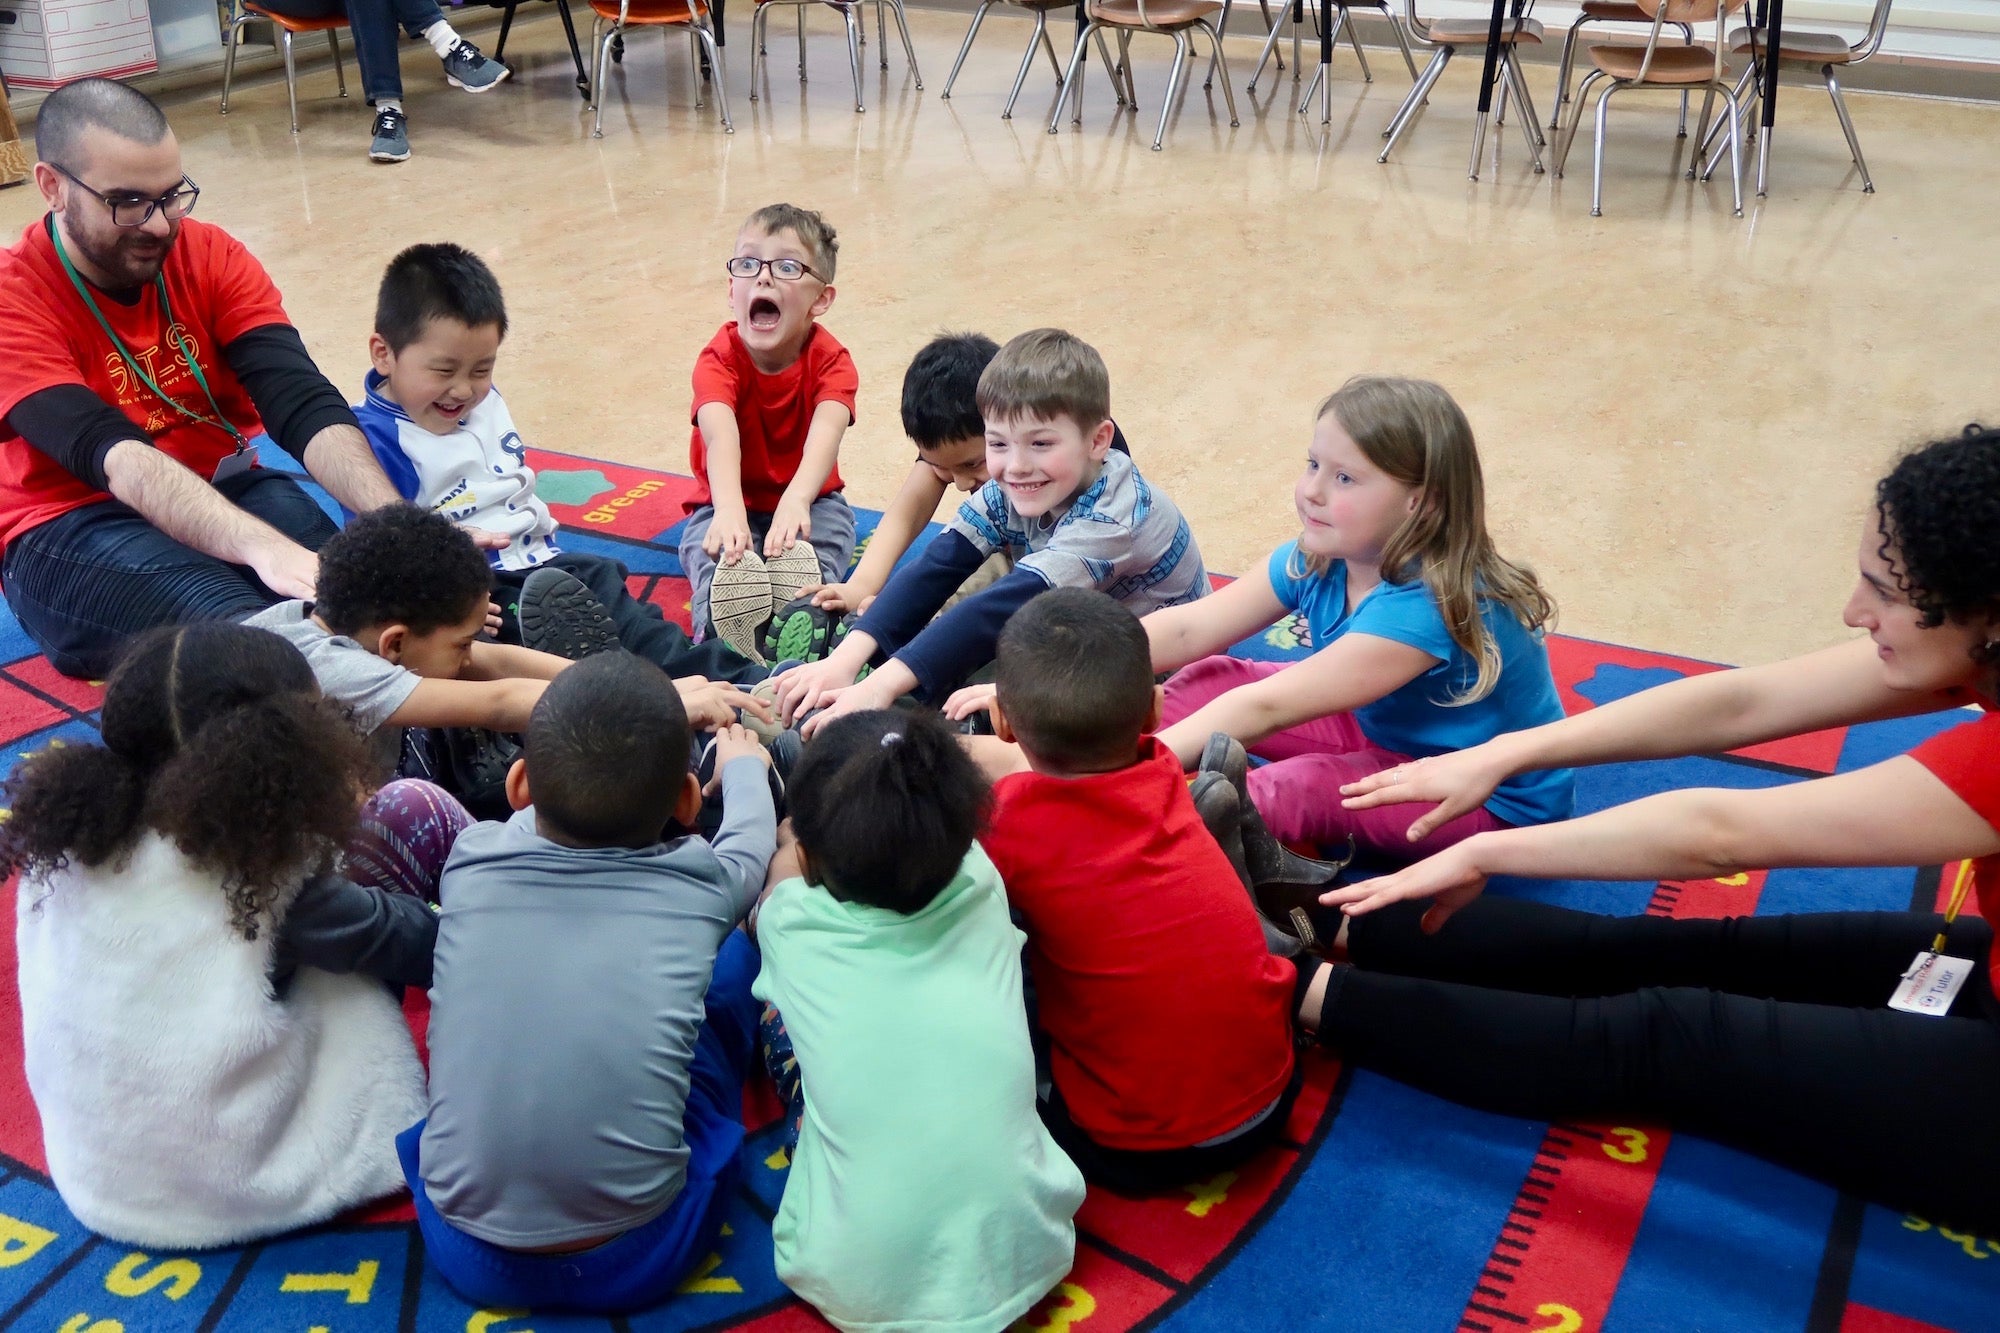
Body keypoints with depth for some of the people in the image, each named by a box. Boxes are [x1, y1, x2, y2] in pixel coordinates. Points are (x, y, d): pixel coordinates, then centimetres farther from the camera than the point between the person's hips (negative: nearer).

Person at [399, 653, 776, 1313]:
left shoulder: (471, 862, -5)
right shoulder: (703, 886, -7)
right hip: (642, 1259, -2)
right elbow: (753, 833, 20)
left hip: (468, 1256, 2)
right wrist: (743, 764, 42)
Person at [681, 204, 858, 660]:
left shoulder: (830, 361, -15)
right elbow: (720, 435, -39)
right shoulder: (720, 358, -17)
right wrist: (728, 510, -62)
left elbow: (827, 432, -38)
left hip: (809, 501, 1)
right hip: (729, 504, 0)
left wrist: (796, 499, -62)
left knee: (809, 569, -34)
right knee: (720, 569, -34)